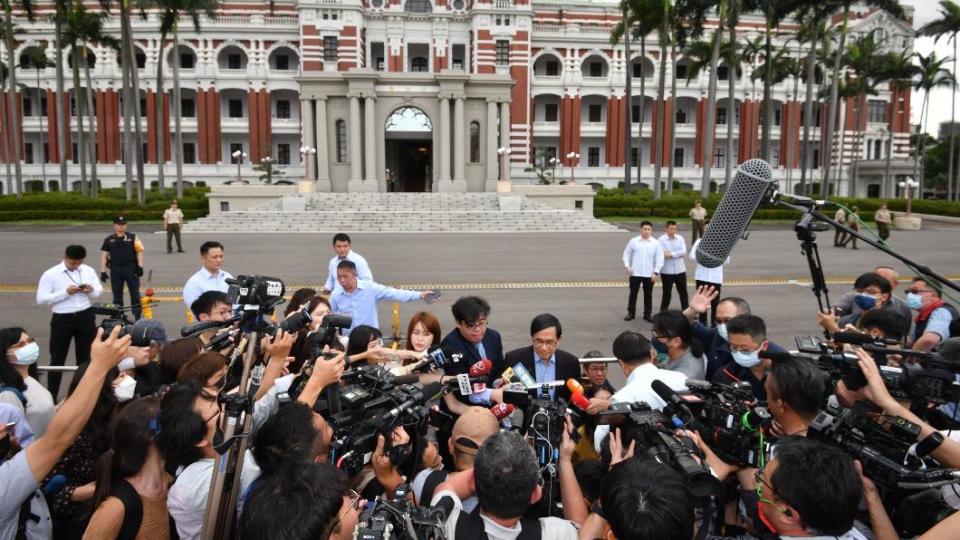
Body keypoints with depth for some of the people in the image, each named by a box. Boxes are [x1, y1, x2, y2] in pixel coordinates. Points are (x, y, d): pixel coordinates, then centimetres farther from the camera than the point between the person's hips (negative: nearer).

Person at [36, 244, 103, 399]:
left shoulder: (88, 271, 1)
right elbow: (41, 299, -12)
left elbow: (99, 291, 11)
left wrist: (91, 290, -13)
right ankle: (51, 395, 16)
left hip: (86, 316, 3)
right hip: (62, 319, -3)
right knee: (57, 359, 5)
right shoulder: (50, 274, -9)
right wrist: (65, 293, -21)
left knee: (86, 356, 15)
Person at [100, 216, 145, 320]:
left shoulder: (133, 237, 3)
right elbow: (104, 255, 8)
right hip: (115, 270, 2)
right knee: (117, 294, 10)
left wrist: (140, 266, -10)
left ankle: (138, 315, 9)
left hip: (131, 269, -2)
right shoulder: (109, 240, 8)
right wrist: (103, 271, 2)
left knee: (135, 293, 1)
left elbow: (139, 251, -1)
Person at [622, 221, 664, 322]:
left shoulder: (655, 243, -1)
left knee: (648, 295, 8)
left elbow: (660, 258, -1)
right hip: (635, 273, 0)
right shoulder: (633, 241, -1)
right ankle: (631, 313, 19)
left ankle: (647, 314, 20)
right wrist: (627, 266, -6)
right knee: (633, 293, 7)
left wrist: (656, 272, -6)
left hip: (649, 274, 0)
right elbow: (626, 254, 6)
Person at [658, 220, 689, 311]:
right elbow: (662, 254, -17)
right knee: (667, 293, 3)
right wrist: (677, 254, -10)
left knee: (683, 292, 11)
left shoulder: (680, 238, 4)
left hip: (680, 270, 4)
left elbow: (684, 252, -8)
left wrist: (671, 254, -17)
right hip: (667, 271, -4)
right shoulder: (661, 240, -7)